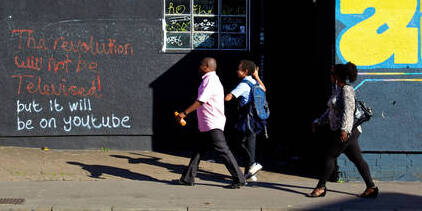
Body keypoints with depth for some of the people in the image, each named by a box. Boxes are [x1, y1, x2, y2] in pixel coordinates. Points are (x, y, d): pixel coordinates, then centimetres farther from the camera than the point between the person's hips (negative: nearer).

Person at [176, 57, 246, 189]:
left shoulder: (210, 80, -13)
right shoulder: (210, 80, 20)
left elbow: (200, 101, -22)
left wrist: (184, 113, -22)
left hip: (213, 125, -11)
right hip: (206, 126, 11)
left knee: (223, 151, -9)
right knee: (198, 151, 12)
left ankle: (239, 180, -6)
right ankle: (188, 178, 18)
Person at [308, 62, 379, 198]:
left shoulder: (346, 90, -12)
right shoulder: (338, 90, 17)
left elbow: (348, 110, -22)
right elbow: (330, 111, 26)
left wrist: (344, 129, -29)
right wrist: (318, 122, 22)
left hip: (346, 131, -10)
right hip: (344, 131, 10)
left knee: (330, 156, -4)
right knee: (357, 159, 9)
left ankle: (321, 188, 3)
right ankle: (371, 188, 10)